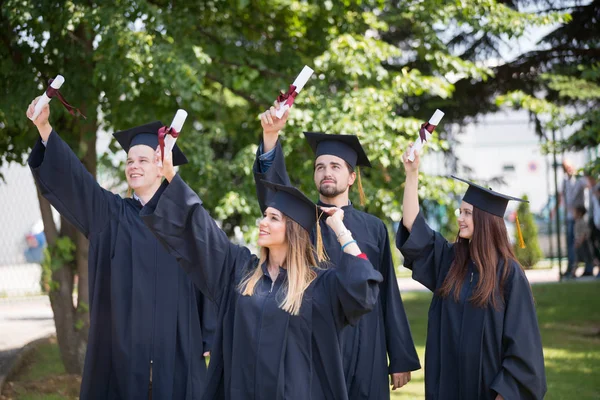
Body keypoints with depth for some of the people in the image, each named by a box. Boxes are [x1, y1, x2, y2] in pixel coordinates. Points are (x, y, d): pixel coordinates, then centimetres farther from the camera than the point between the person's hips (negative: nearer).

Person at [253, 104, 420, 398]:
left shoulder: (373, 228, 9)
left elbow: (389, 295, 7)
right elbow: (273, 186, -15)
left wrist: (400, 360, 3)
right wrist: (270, 136, -33)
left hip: (364, 352, 1)